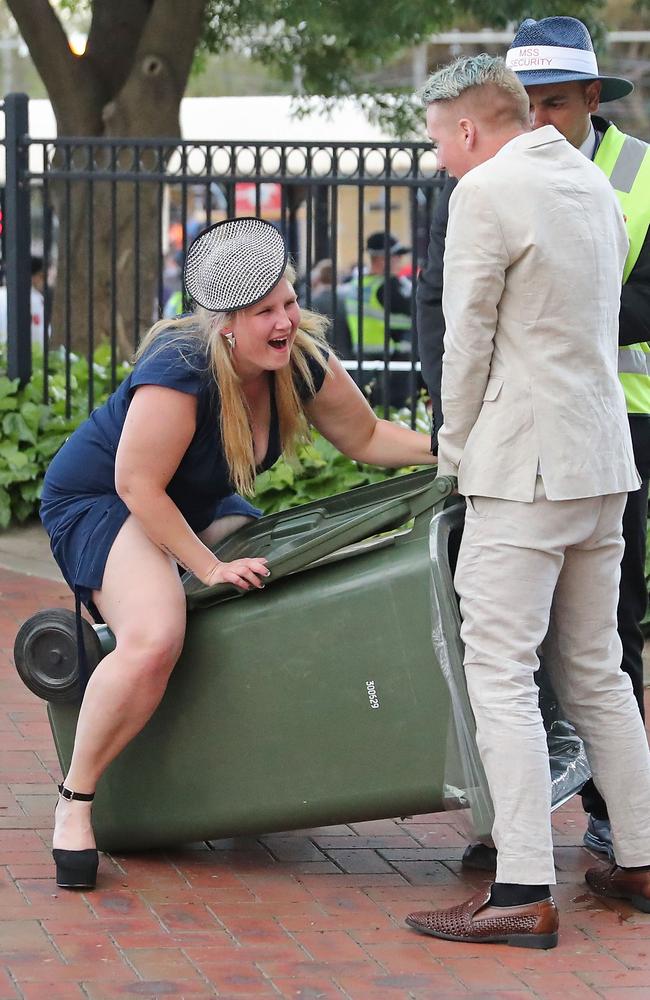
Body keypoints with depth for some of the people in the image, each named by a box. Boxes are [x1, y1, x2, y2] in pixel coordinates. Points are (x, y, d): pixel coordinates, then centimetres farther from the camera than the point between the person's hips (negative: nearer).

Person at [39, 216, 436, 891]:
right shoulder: (181, 369, -34)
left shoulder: (301, 362, -12)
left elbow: (365, 437, 2)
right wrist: (209, 567, -27)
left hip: (197, 505, 8)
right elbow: (138, 484, -29)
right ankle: (75, 799, -16)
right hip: (100, 502, -8)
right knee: (154, 641, -32)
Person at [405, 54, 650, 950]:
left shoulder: (486, 193, -12)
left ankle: (524, 895, -13)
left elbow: (468, 340, -11)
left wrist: (457, 450, 5)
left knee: (500, 675, -9)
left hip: (525, 465, -9)